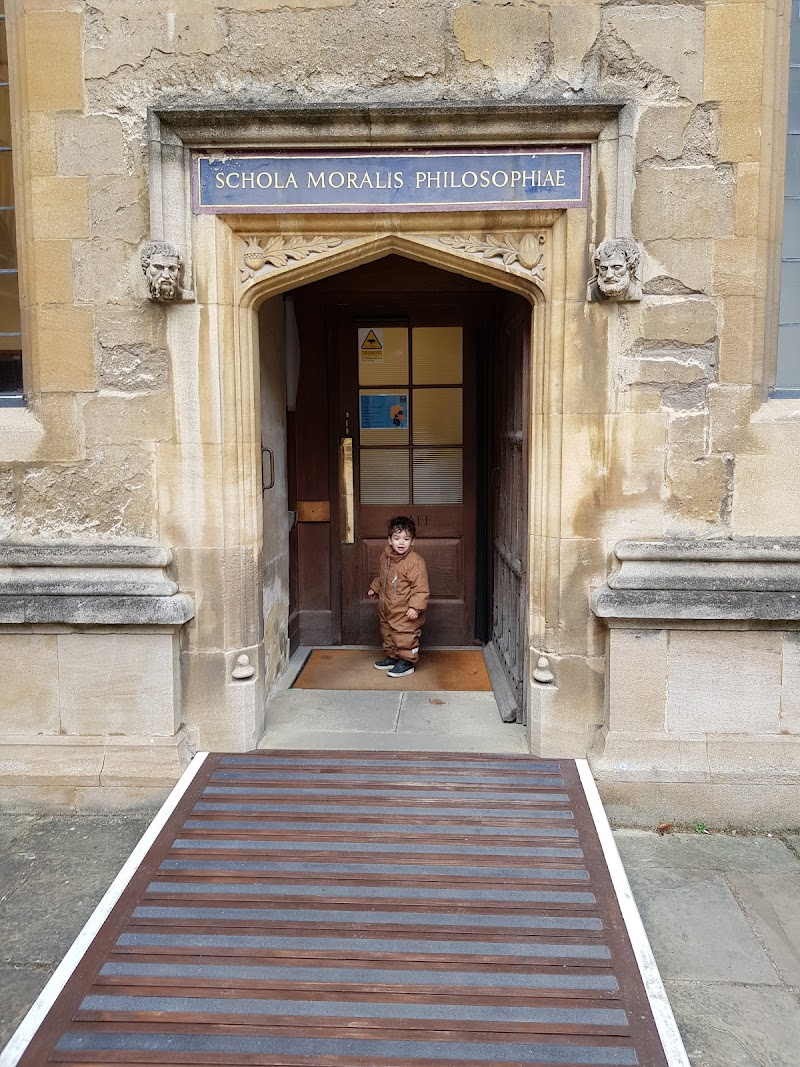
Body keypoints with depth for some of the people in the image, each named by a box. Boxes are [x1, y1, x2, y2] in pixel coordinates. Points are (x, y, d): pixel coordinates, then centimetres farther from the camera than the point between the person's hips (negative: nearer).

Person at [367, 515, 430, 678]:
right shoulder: (385, 557, 4)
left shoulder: (415, 561, -21)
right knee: (387, 633, 20)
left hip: (405, 613, -8)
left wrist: (415, 606, -26)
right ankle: (392, 656, 37)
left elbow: (421, 588, -22)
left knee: (404, 637, -2)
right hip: (387, 609, 8)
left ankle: (407, 661, 14)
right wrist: (374, 589, 29)